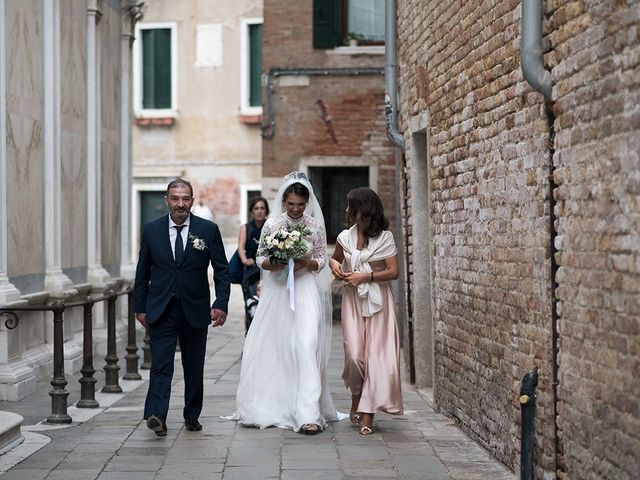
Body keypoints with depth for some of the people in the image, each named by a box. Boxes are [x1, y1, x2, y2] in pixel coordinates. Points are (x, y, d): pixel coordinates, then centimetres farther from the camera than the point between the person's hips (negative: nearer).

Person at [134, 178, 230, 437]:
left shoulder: (208, 229, -2)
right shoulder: (151, 230, 2)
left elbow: (221, 270, 1)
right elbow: (142, 272, 8)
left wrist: (221, 303, -9)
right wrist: (140, 307, 6)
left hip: (195, 310, 1)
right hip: (161, 310, 0)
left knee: (194, 368, 10)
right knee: (161, 364, -11)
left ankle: (192, 416, 24)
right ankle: (156, 416, -19)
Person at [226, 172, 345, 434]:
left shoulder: (315, 226, 0)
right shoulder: (272, 224, 1)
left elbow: (321, 261, 6)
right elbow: (260, 259, 6)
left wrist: (305, 262, -14)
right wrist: (275, 263, -15)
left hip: (305, 292, -2)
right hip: (277, 292, 2)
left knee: (306, 346, -13)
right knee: (271, 348, 5)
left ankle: (308, 413, -14)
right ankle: (269, 406, 23)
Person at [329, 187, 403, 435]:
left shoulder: (384, 237, -4)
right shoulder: (345, 237, 7)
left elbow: (393, 272, -7)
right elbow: (335, 258, 26)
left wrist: (365, 276, -15)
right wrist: (334, 264, 2)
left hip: (377, 300, -2)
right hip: (353, 299, 3)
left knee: (376, 354, -5)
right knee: (354, 353, -9)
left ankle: (367, 413, -1)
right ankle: (356, 399, 17)